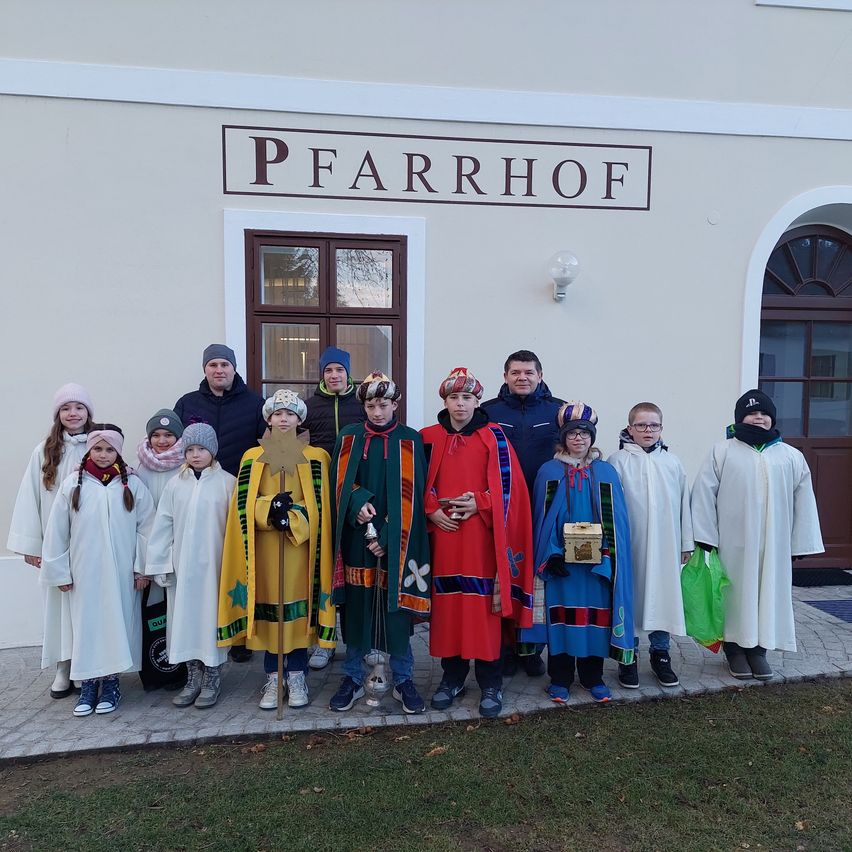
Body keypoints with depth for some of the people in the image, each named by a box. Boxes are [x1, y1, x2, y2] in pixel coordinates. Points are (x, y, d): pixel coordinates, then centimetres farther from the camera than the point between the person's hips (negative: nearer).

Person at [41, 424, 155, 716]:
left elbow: (146, 528, 0)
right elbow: (57, 531, 3)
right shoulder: (72, 484, -1)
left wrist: (141, 567, -1)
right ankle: (88, 684, 19)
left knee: (117, 623, 4)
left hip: (121, 572, 0)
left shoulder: (132, 484, -2)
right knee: (86, 624, 6)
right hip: (85, 572, 1)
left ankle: (111, 683, 18)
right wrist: (60, 571, 3)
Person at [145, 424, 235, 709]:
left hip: (215, 565, -3)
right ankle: (193, 677, 25)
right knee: (185, 619, 9)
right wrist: (159, 564, 4)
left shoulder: (227, 482, -3)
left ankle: (212, 678, 20)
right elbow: (162, 526, 6)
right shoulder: (175, 484, 4)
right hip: (182, 566, 3)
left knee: (212, 618, 4)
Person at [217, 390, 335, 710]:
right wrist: (270, 506, -18)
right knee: (267, 607, 5)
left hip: (300, 545, -1)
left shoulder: (315, 457, 4)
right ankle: (273, 677, 19)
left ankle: (296, 675, 17)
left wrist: (292, 517, -18)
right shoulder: (252, 457, 7)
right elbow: (245, 504, 0)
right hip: (265, 548, 1)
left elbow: (318, 505, -2)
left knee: (298, 608, 3)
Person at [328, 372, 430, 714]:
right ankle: (353, 678, 24)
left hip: (397, 540, -1)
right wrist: (358, 500, -18)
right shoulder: (349, 437, 6)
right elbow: (340, 481, 3)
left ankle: (403, 680, 21)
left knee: (396, 608, 4)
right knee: (356, 607, 8)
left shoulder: (410, 441, 0)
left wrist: (389, 537, -11)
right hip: (356, 539, 2)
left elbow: (410, 495, -4)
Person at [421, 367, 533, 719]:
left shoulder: (494, 437, 1)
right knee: (446, 605, 7)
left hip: (482, 537, -2)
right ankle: (452, 676, 25)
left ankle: (491, 683, 16)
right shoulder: (429, 438, 7)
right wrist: (432, 511, -5)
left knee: (484, 607, 1)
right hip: (442, 535, 2)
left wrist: (478, 504, -13)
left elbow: (508, 485, -1)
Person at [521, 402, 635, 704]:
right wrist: (551, 554, -10)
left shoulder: (606, 472, 4)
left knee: (595, 616, 8)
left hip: (598, 562, 1)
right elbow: (541, 517, -1)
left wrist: (606, 552, -8)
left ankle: (593, 677, 25)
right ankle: (559, 679, 20)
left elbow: (616, 519, 3)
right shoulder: (549, 471, 1)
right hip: (559, 562, -1)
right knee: (561, 616, 5)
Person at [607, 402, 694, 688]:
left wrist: (686, 543, 11)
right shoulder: (618, 461, -4)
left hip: (665, 546, 3)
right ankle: (628, 657, 22)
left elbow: (683, 504, 10)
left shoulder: (672, 463, 7)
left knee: (664, 598, 10)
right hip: (629, 546, -3)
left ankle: (660, 654, 28)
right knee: (629, 600, 7)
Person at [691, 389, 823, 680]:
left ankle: (758, 650, 24)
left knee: (769, 594, 9)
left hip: (773, 544, 2)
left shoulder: (791, 456, 5)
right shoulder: (723, 451, -2)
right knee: (736, 594, 7)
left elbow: (803, 502, 7)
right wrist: (705, 538, -9)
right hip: (733, 543, -2)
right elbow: (704, 494, -5)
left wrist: (799, 544, 5)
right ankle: (735, 650, 21)